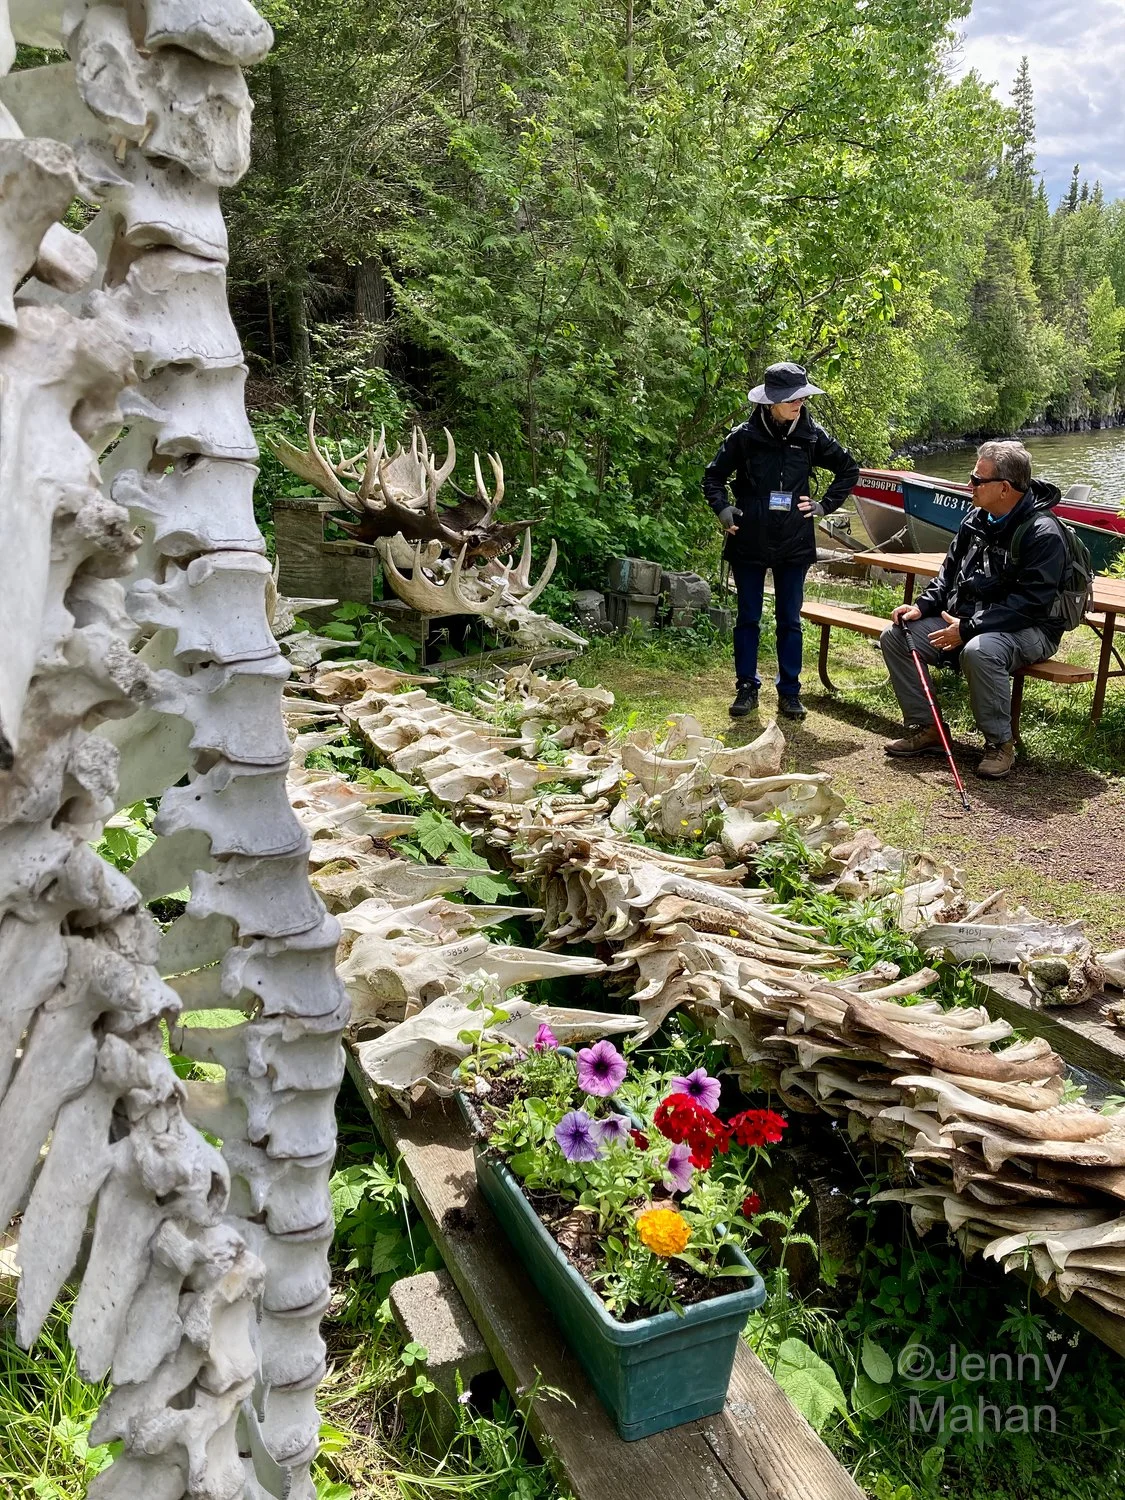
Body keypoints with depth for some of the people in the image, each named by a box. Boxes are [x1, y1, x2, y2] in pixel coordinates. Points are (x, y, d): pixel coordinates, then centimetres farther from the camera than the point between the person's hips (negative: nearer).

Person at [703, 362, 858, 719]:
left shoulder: (811, 435, -1)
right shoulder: (745, 435, -6)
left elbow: (849, 469, 11)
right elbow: (713, 476, 5)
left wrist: (825, 505, 3)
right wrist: (723, 508, -9)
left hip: (794, 544, 1)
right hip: (749, 542, -1)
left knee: (790, 620, 7)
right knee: (748, 618, 7)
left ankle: (789, 691, 17)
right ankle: (747, 687, 19)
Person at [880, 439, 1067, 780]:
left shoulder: (1042, 532, -17)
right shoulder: (976, 520, 7)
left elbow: (1030, 602, -24)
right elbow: (949, 573, 18)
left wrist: (969, 629, -28)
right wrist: (922, 606, -1)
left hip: (1026, 629, -8)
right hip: (966, 621, 8)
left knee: (978, 652, -40)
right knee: (895, 636, -5)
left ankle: (1000, 743, -19)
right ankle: (925, 728, 2)